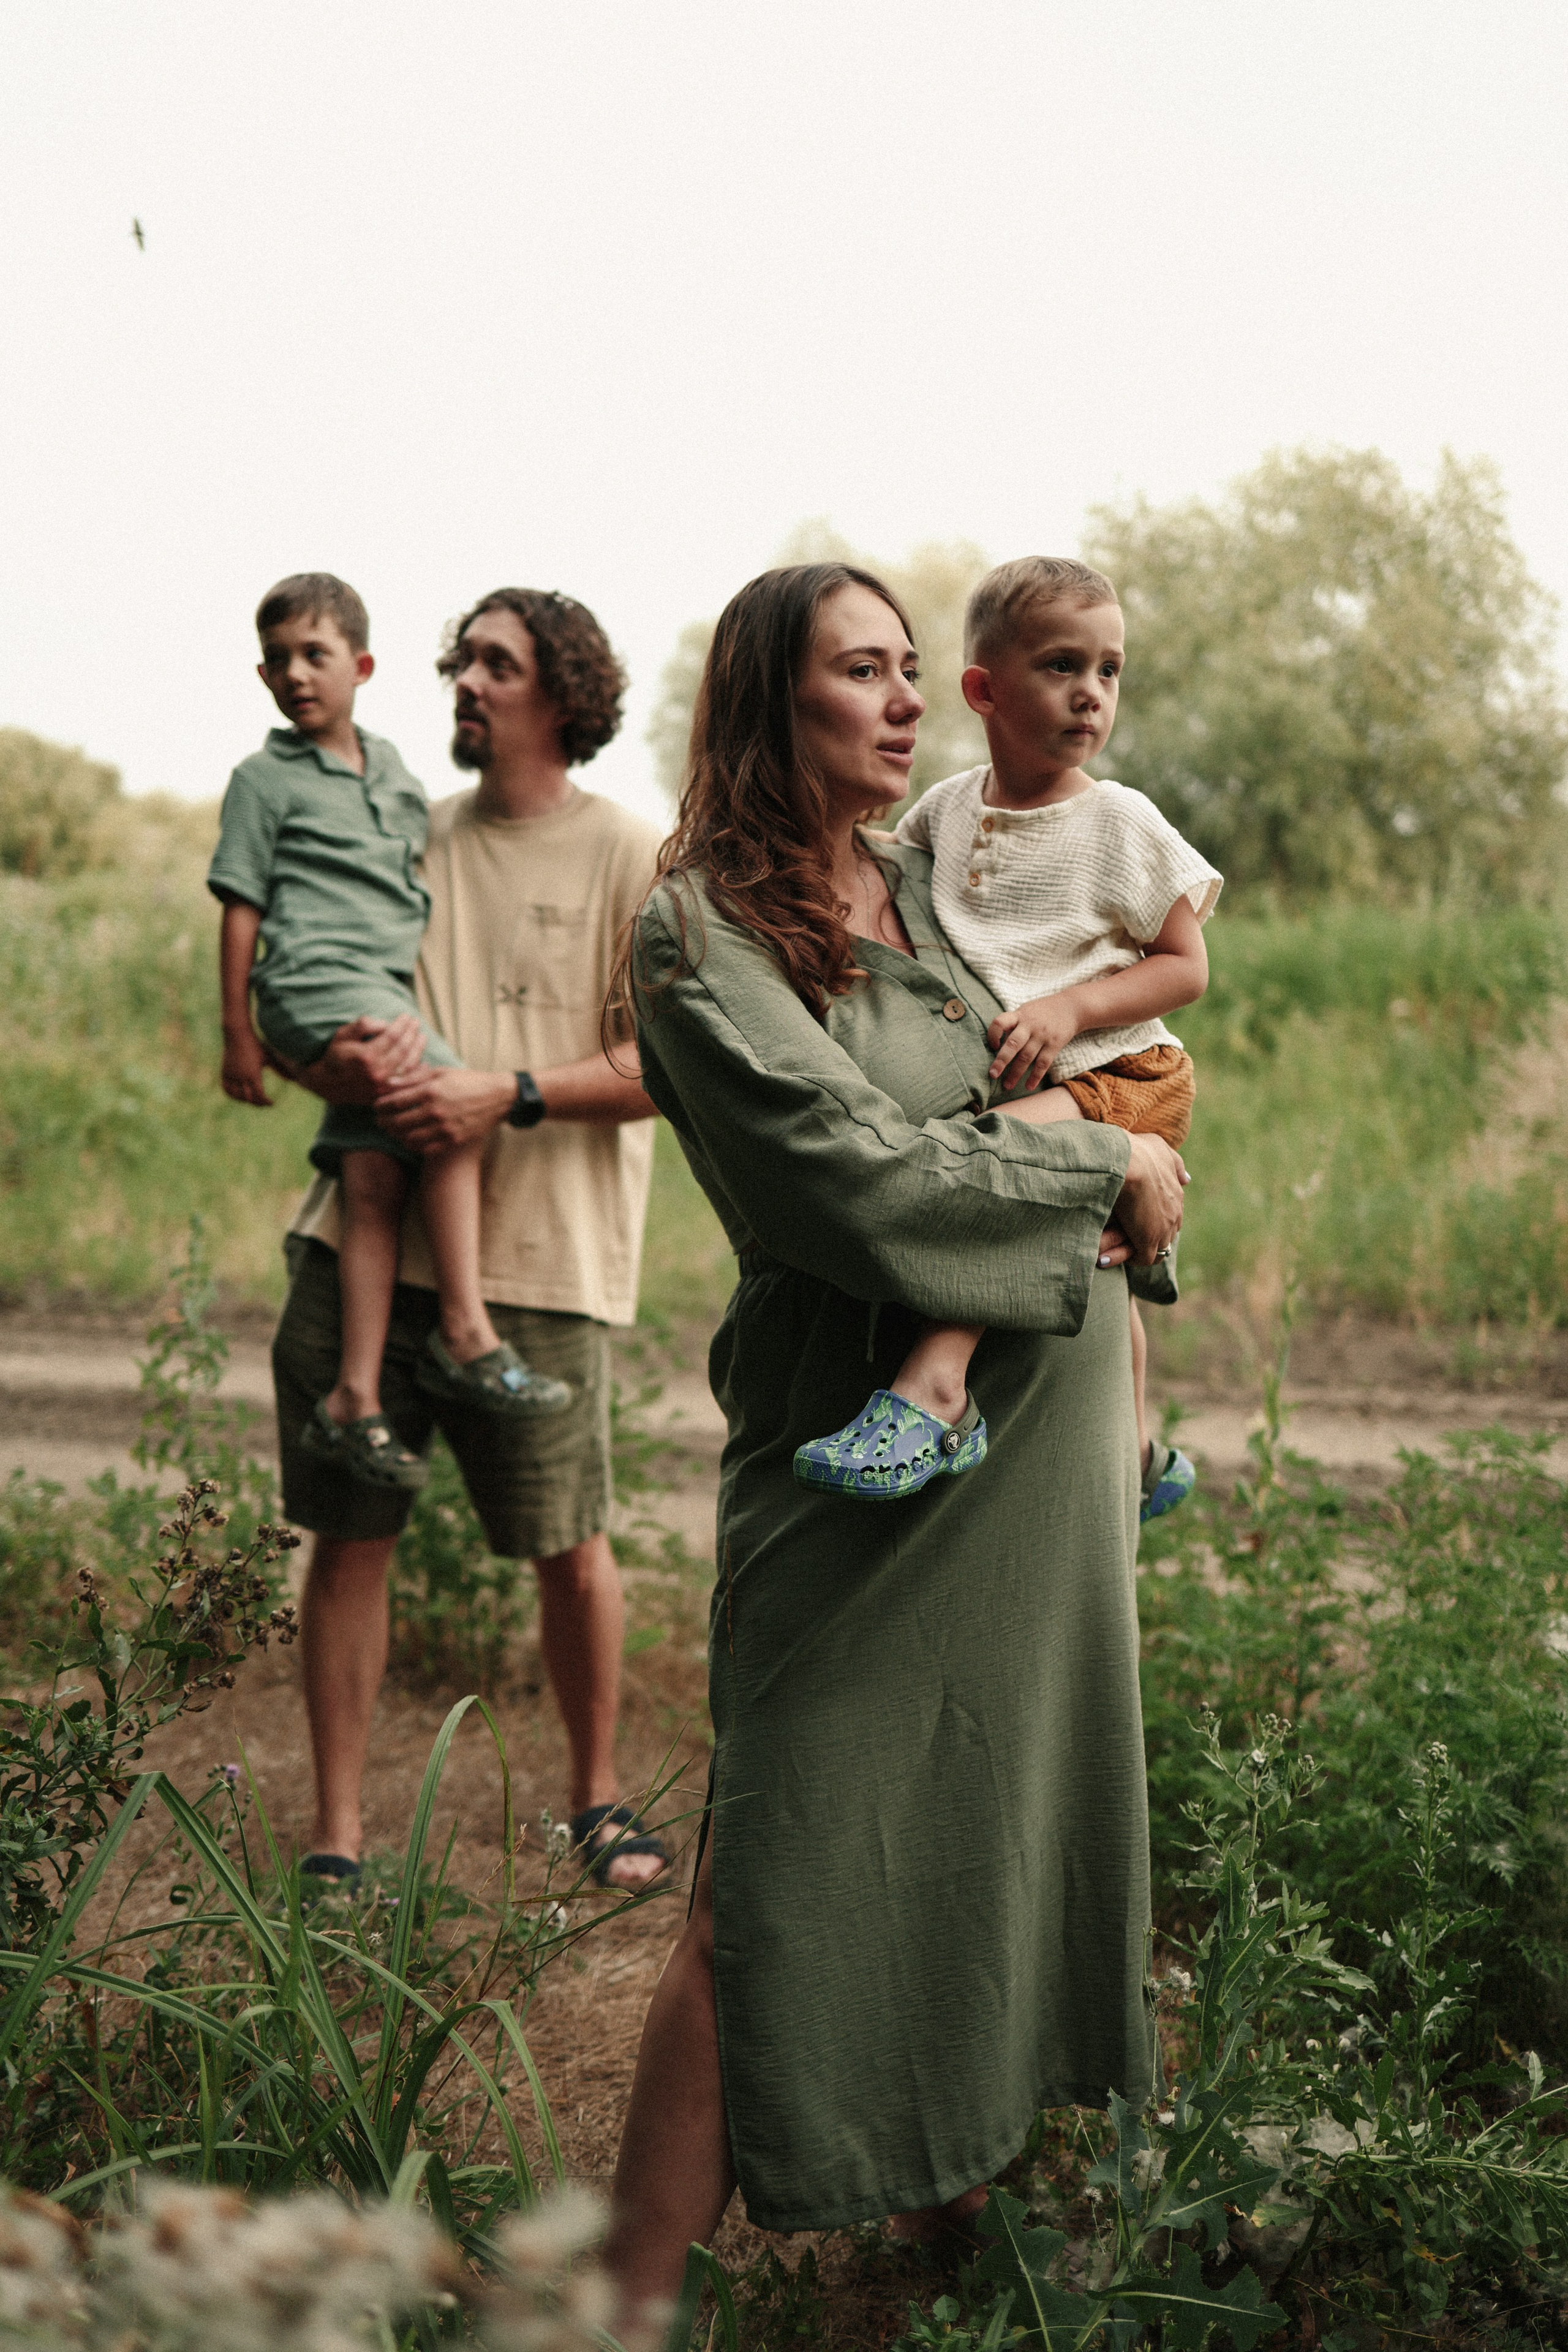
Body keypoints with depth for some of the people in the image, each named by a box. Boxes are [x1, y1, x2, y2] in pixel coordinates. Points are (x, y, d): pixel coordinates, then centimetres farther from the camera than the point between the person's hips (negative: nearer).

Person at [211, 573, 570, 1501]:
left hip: (390, 992, 6)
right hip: (320, 982, -6)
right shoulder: (266, 780, 3)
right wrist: (238, 1032, -2)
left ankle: (354, 1399, -5)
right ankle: (465, 1334, -19)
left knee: (376, 1183, -4)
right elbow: (241, 909, 1)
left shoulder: (394, 768, 20)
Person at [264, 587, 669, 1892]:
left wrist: (510, 1093, -18)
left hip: (542, 1258, -3)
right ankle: (336, 1832, 16)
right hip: (368, 1236, 4)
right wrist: (338, 1062, -8)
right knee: (349, 1535, 4)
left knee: (570, 1547, 4)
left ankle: (599, 1795, 27)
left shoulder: (633, 858, 1)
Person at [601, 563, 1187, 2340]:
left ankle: (953, 2179, 33)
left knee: (994, 1803, 15)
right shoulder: (698, 927, -10)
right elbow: (859, 1174, -19)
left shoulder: (941, 879, 11)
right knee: (788, 1873, -5)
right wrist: (1108, 1176, -9)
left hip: (1040, 1402, 7)